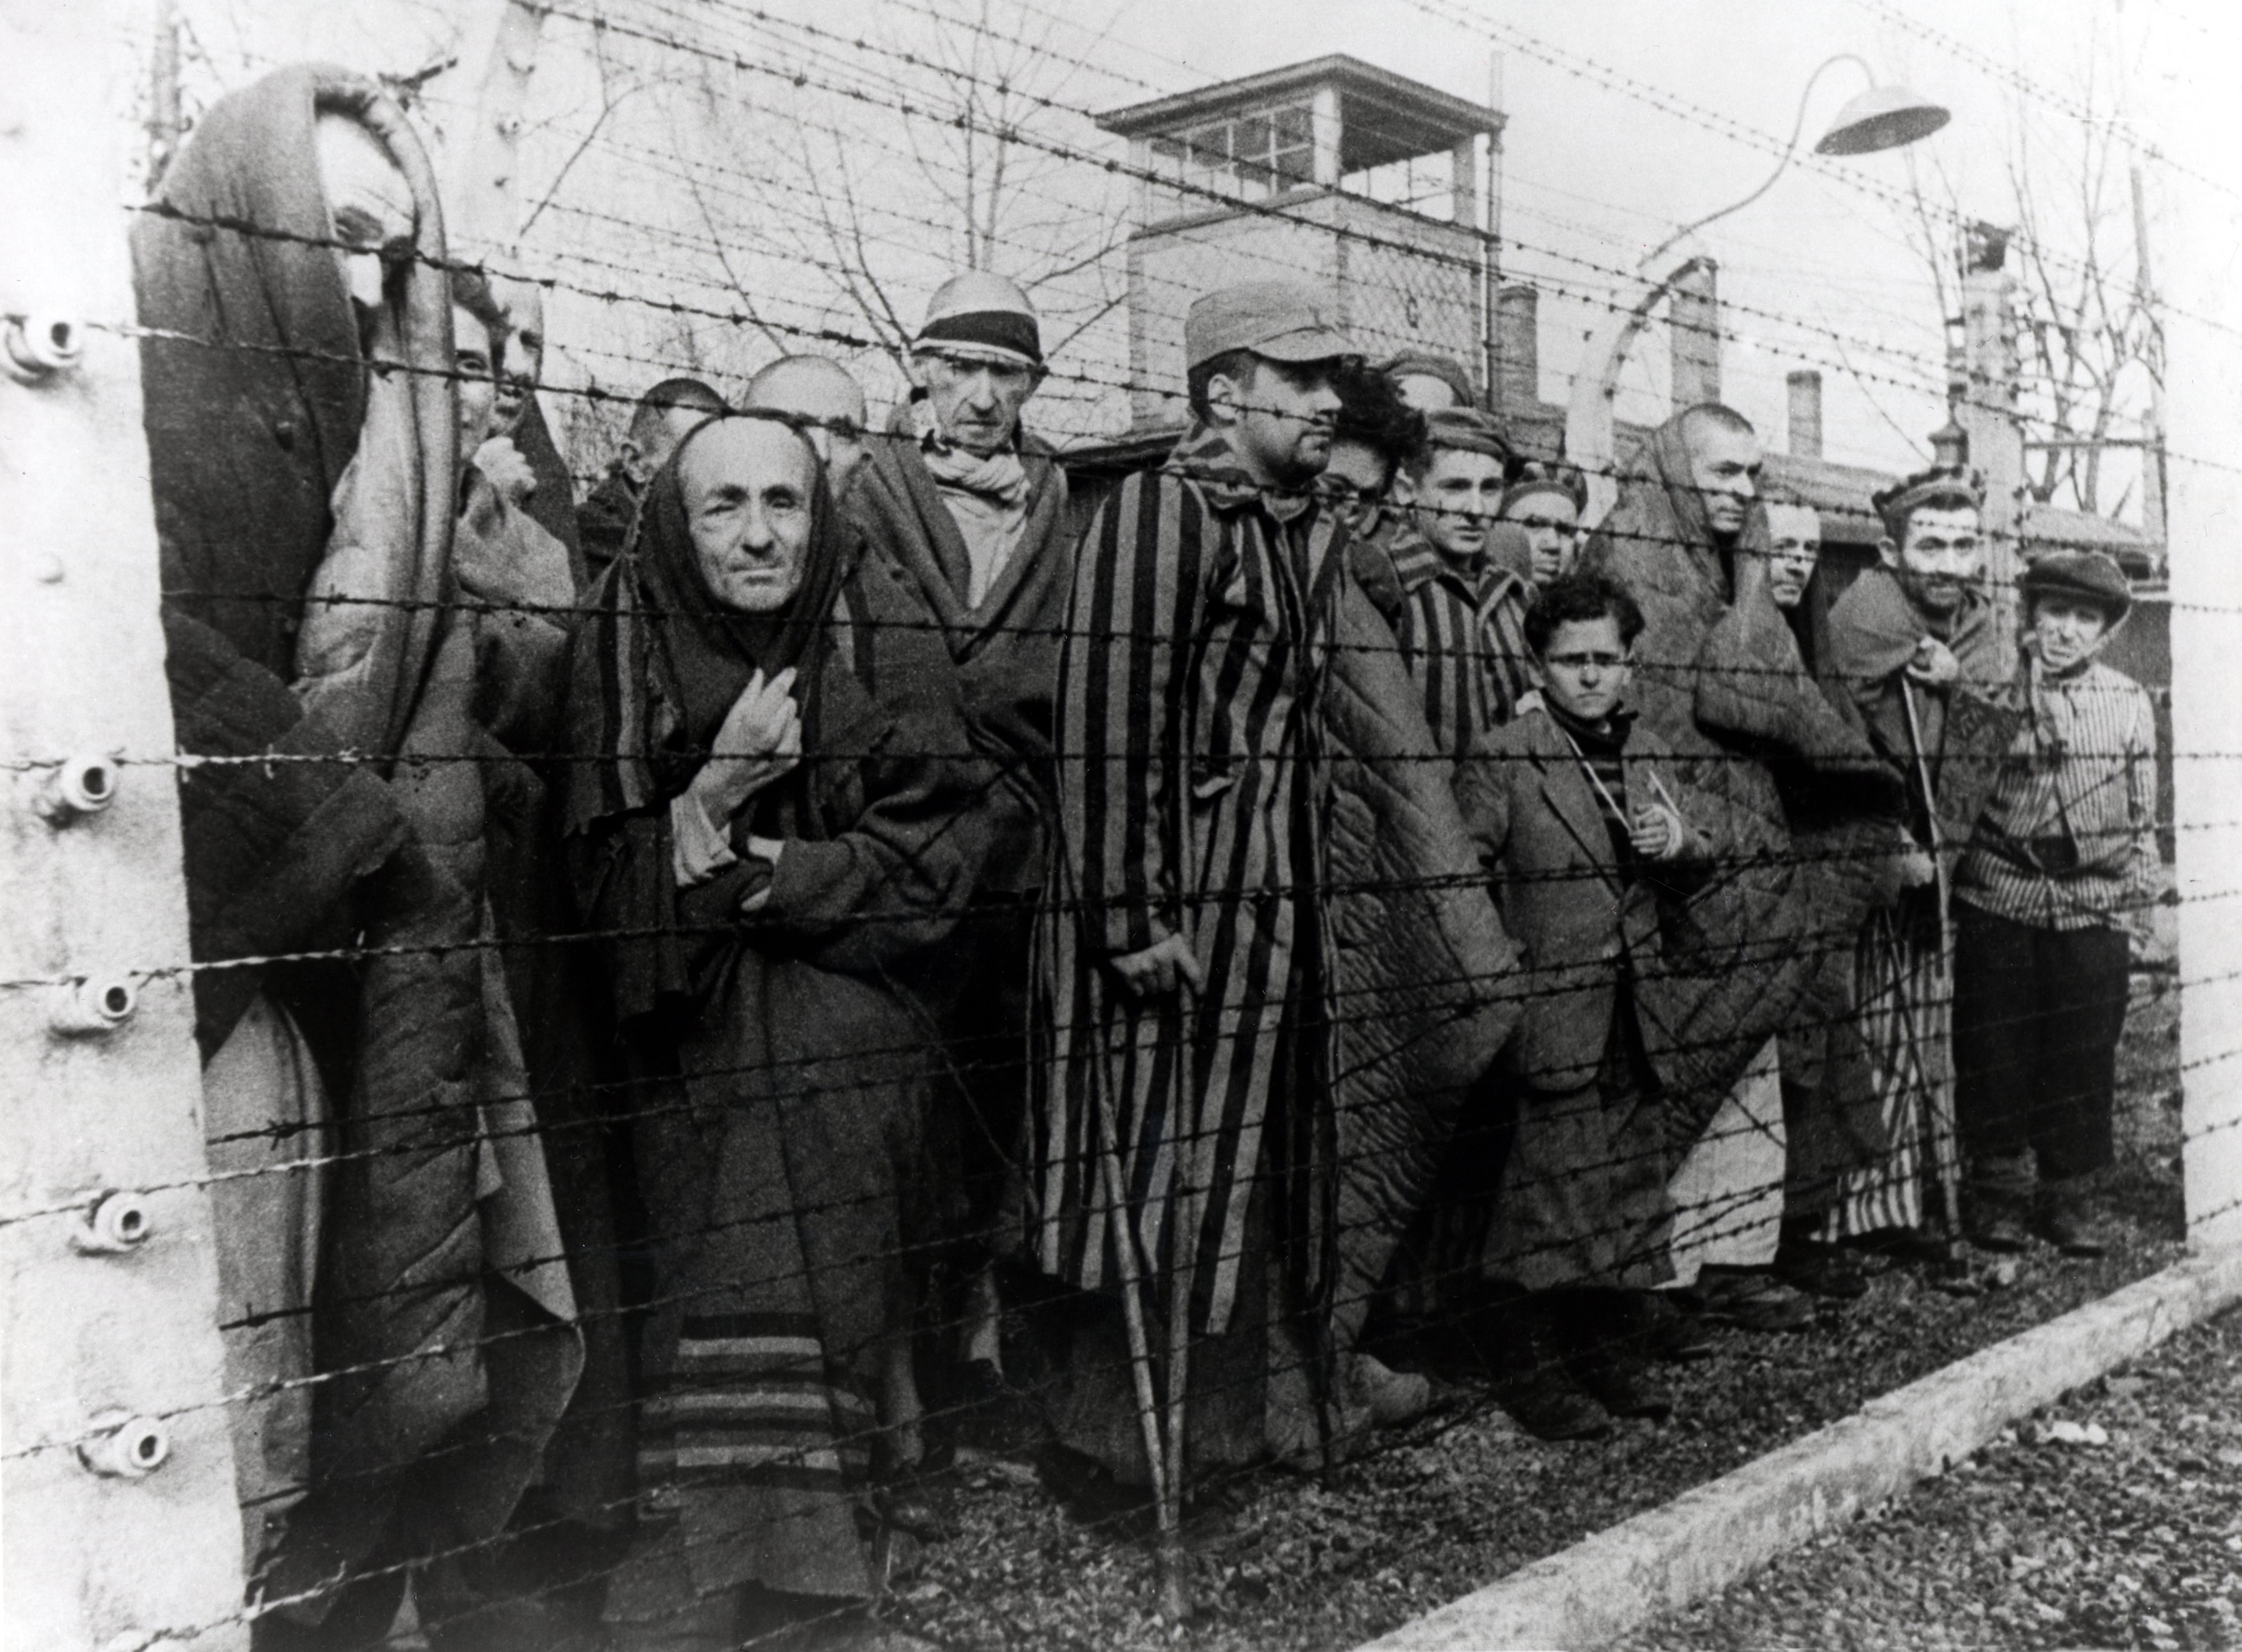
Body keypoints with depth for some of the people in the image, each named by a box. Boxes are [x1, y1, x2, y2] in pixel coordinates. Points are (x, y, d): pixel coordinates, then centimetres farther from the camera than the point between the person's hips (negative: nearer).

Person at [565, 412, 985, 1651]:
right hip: (690, 1037, 0)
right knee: (721, 1306, -9)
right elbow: (606, 883, -2)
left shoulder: (881, 634, -2)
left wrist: (761, 871, -13)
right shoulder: (627, 640, -1)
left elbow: (927, 866, -4)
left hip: (847, 1026, 0)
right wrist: (718, 784, -16)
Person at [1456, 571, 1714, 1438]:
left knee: (1633, 1181, 12)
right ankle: (1535, 1367, 9)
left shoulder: (1650, 754, 14)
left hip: (1638, 1009, 6)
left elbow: (1694, 869, 21)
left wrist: (1682, 845, -1)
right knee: (1550, 1187, -3)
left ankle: (1608, 1349, 26)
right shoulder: (1503, 759, -6)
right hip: (1550, 1009, -6)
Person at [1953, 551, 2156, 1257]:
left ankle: (2066, 1194, 20)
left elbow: (2143, 813, 12)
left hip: (2093, 907, 1)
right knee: (1994, 1051, 4)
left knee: (2084, 1055, 6)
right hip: (1998, 898, -1)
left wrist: (2143, 898, 9)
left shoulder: (2129, 703, 7)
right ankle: (2000, 1187, 19)